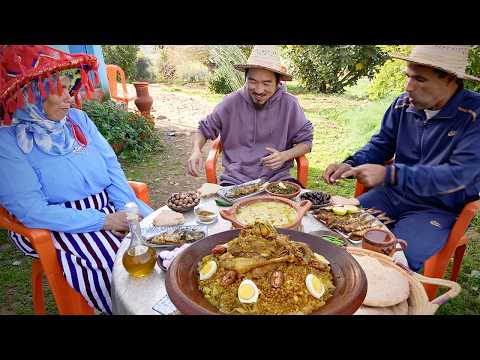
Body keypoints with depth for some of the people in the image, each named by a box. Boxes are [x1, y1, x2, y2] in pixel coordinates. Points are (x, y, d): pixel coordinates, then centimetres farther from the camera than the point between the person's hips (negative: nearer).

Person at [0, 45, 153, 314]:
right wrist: (103, 221, -18)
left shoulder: (78, 118, 7)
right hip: (62, 226, -5)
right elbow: (33, 212, -16)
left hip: (111, 212, 6)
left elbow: (112, 166, 5)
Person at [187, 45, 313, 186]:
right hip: (236, 179, 0)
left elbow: (305, 141, 7)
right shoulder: (231, 102, -1)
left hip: (276, 178, 1)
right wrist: (196, 151, -9)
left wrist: (285, 156, -12)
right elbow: (204, 130, 12)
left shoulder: (289, 104, -2)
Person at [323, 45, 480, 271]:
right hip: (394, 194, 5)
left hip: (438, 208, -5)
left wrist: (388, 174, -33)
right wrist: (350, 165, -13)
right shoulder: (403, 104, -2)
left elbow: (458, 176, -25)